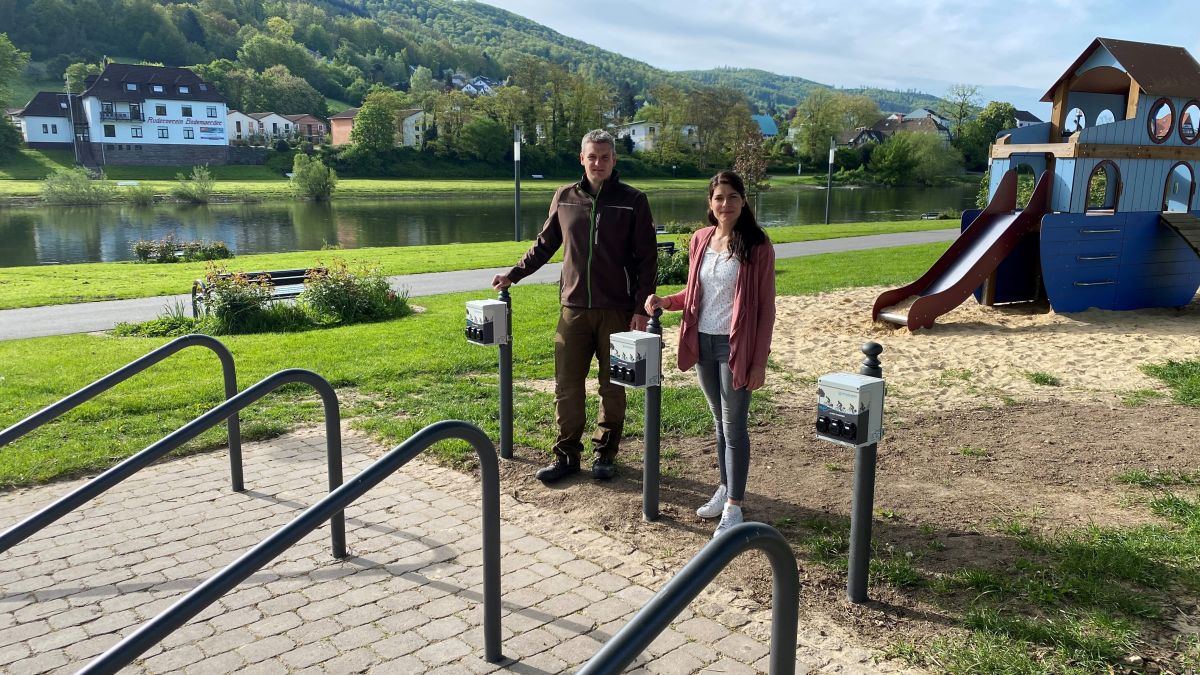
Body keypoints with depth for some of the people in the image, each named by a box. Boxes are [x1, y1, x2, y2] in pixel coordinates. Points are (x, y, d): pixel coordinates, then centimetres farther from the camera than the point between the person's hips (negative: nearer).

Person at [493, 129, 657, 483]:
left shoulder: (633, 201, -3)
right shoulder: (565, 197, 6)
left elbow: (646, 259, -3)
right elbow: (544, 244, 18)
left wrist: (641, 307, -9)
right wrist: (514, 274, 14)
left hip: (617, 310, -2)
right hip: (573, 308, 3)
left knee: (612, 387, 8)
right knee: (567, 386, 4)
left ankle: (605, 453, 23)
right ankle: (567, 454, 17)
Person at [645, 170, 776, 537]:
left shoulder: (757, 246, -10)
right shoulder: (701, 240, 5)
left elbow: (766, 307, -9)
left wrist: (759, 361, -12)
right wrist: (665, 302, -5)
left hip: (735, 347, -5)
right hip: (702, 342, 5)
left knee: (734, 426, 1)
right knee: (719, 420, 17)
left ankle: (734, 507, 11)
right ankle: (725, 489, 32)